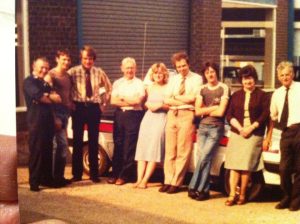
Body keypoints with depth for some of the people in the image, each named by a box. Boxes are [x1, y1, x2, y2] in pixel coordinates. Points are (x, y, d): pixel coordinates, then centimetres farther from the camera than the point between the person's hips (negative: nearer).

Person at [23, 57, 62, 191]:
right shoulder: (29, 81, -3)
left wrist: (48, 96, -11)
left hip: (48, 120, 7)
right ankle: (34, 182, -2)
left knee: (47, 151, 9)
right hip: (36, 121, -7)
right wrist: (51, 98, 1)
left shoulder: (45, 83, 21)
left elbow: (56, 98, 11)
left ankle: (46, 179, 16)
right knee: (36, 152, -6)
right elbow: (38, 96, -17)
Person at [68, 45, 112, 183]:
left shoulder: (99, 73, 4)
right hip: (79, 107, -2)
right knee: (78, 141, 3)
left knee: (94, 141, 6)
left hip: (94, 108, 2)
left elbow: (109, 88, 16)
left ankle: (94, 174, 14)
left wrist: (103, 102, 7)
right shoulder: (73, 72, -4)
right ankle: (77, 174, 12)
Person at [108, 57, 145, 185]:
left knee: (129, 146, -2)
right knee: (118, 145, 6)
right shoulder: (117, 83, 12)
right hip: (119, 115, 3)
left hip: (133, 116, -3)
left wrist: (122, 98, -4)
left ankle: (124, 175, 4)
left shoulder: (139, 83, 2)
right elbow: (113, 101, 0)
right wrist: (130, 102, -10)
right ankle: (115, 174, 13)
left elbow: (138, 100, -11)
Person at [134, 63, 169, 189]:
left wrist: (161, 105, -15)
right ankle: (139, 179, -6)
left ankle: (145, 180, -13)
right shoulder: (149, 88, 16)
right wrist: (147, 105, 2)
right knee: (142, 149, -4)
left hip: (160, 119, -5)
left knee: (153, 149, -11)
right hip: (148, 118, 5)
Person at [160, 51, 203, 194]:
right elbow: (166, 100, 6)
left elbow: (192, 98, -11)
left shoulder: (196, 79, 2)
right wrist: (184, 100, -7)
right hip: (172, 114, 5)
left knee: (183, 151, -4)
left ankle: (176, 183, 1)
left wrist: (175, 97, 0)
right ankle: (168, 181, 8)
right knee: (170, 150, 4)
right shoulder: (173, 79, 16)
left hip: (187, 114, -5)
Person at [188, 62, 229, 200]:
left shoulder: (223, 89, -3)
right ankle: (203, 190, -1)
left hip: (216, 128, -4)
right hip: (202, 127, 4)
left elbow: (221, 112, -10)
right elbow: (197, 111, 4)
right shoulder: (202, 89, 11)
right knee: (204, 158, -4)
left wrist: (205, 110, 1)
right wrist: (213, 108, -5)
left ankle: (194, 187, -1)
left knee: (204, 157, -9)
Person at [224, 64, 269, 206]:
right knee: (234, 165, -3)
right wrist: (240, 128, -8)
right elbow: (229, 115, 8)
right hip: (236, 134, 3)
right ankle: (232, 195, -4)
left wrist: (251, 128, -12)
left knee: (246, 166, -5)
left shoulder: (262, 95, 5)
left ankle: (242, 195, 3)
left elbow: (265, 115, -3)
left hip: (254, 135, -3)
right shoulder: (236, 95, 14)